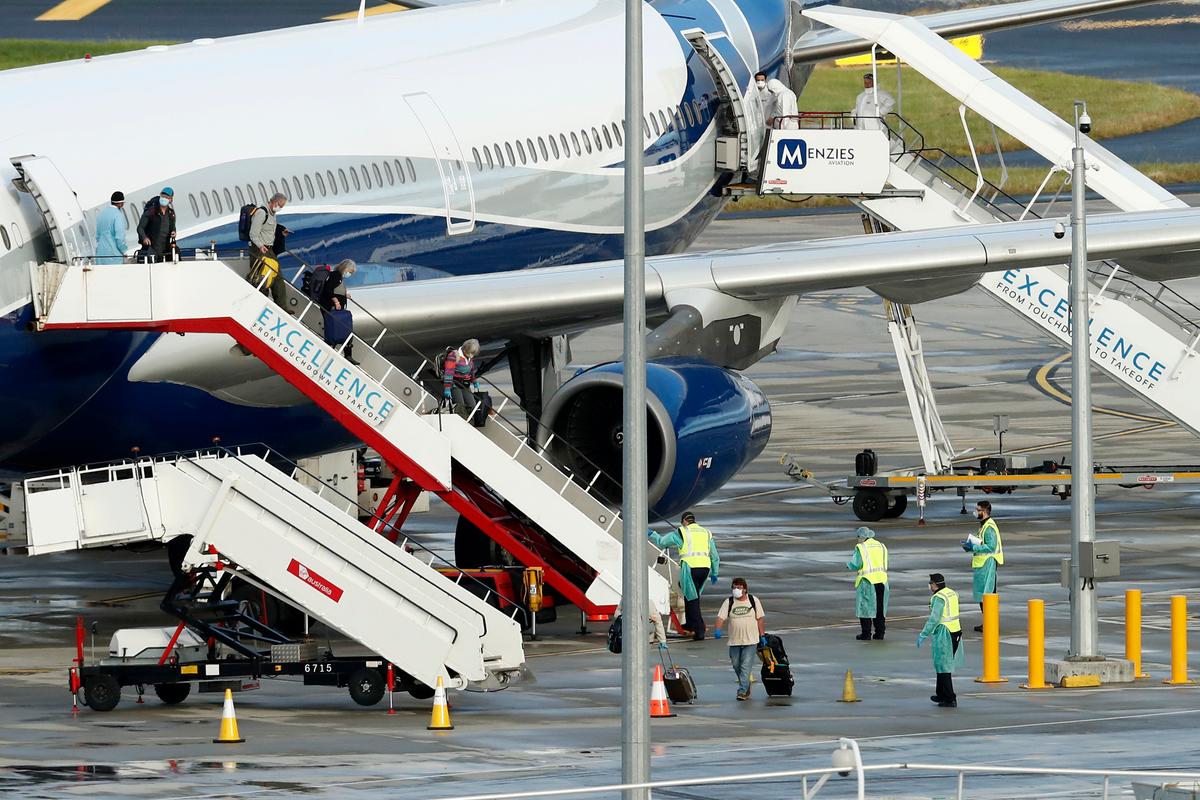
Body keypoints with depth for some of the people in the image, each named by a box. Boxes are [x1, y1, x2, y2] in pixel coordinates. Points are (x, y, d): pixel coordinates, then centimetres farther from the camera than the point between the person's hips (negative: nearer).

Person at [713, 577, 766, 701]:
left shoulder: (754, 601, 1)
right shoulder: (729, 602, 1)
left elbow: (759, 619, 8)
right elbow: (721, 617, -8)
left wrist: (762, 636, 6)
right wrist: (718, 629, -27)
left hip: (751, 640, -3)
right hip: (734, 641, 3)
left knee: (746, 667, -10)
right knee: (736, 666, 11)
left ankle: (743, 691, -10)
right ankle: (746, 687, 30)